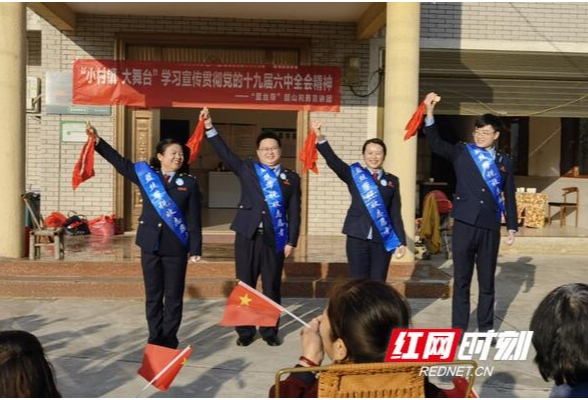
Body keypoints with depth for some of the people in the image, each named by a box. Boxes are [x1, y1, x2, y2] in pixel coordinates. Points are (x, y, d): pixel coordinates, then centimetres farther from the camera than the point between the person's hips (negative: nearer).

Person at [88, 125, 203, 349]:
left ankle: (169, 339, 15)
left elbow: (194, 220, -1)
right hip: (150, 244, 2)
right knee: (153, 295, 10)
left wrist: (195, 249, -5)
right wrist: (97, 140, 8)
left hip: (176, 247, -2)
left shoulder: (189, 183, 0)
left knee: (174, 296, 4)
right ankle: (155, 338, 20)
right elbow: (118, 161, 13)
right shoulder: (145, 174, 5)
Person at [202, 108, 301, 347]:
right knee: (245, 285, 7)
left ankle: (270, 331, 21)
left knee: (272, 287, 8)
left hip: (275, 238, 0)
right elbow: (225, 153, -1)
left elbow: (294, 212, 5)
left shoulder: (291, 178, 7)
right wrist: (209, 127, -12)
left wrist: (291, 241, -2)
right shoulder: (247, 169, 8)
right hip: (248, 236, 0)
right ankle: (245, 331, 19)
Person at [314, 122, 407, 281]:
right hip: (357, 237, -1)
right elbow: (333, 161, -11)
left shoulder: (392, 180, 10)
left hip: (383, 239, 2)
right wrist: (321, 138, -27)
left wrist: (401, 241, 5)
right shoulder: (354, 174, 5)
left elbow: (396, 214, 10)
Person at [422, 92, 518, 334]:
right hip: (464, 224, -2)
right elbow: (435, 144, -11)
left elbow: (509, 197, 11)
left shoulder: (505, 162, 7)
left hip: (490, 228, 2)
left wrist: (512, 227, 9)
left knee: (487, 281, 12)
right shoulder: (461, 152, 2)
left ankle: (486, 328, 24)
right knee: (461, 280, 5)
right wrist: (430, 114, -23)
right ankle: (459, 329, 13)